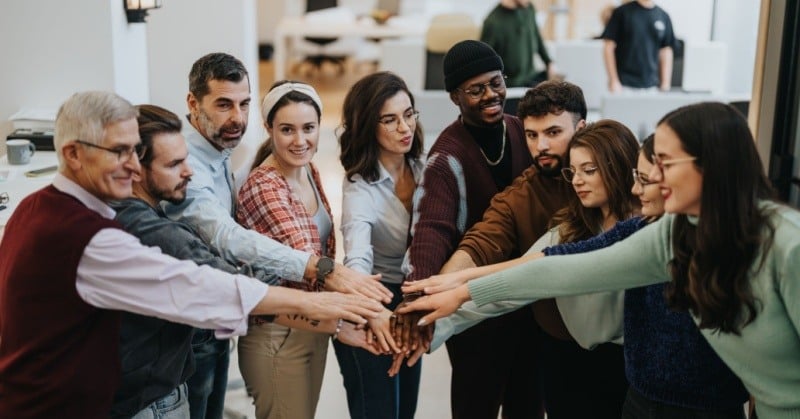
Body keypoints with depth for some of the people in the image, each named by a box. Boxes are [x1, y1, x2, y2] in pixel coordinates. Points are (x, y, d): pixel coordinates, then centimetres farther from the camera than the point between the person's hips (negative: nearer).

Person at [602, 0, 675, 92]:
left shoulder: (663, 16, 9)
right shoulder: (622, 12, -1)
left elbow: (666, 52, 11)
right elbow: (609, 47, -3)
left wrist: (665, 85, 4)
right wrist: (613, 81, -9)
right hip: (625, 85, -3)